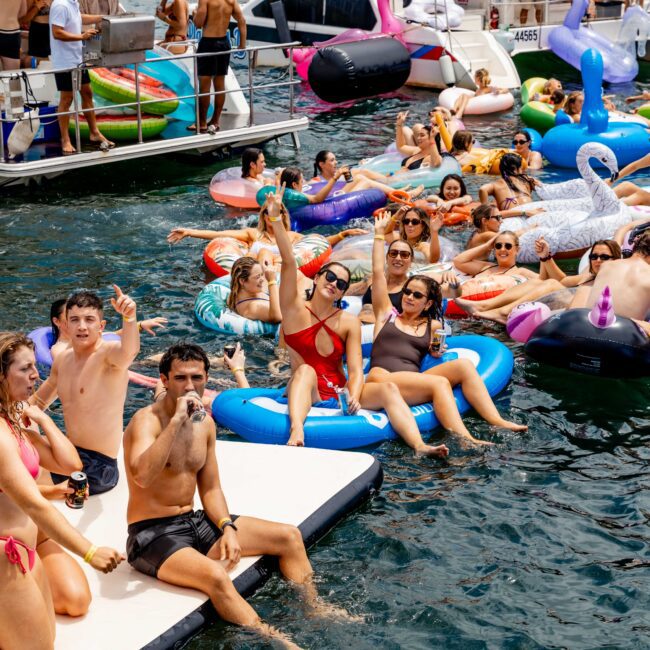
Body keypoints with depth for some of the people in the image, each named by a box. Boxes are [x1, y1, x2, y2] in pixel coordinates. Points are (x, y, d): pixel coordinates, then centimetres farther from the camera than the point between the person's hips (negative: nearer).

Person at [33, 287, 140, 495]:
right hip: (70, 455, 8)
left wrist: (130, 318, -62)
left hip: (98, 464, -8)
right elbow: (50, 387, 29)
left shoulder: (109, 354, -18)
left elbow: (129, 351, -43)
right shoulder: (63, 359, 6)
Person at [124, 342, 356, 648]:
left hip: (194, 521, 8)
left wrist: (228, 527, -5)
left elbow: (210, 489, 13)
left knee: (290, 537, 5)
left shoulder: (205, 423, 7)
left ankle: (314, 610, 19)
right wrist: (176, 419, -35)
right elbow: (142, 476, -37)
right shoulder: (146, 420, -17)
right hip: (152, 534, -8)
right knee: (216, 576, -36)